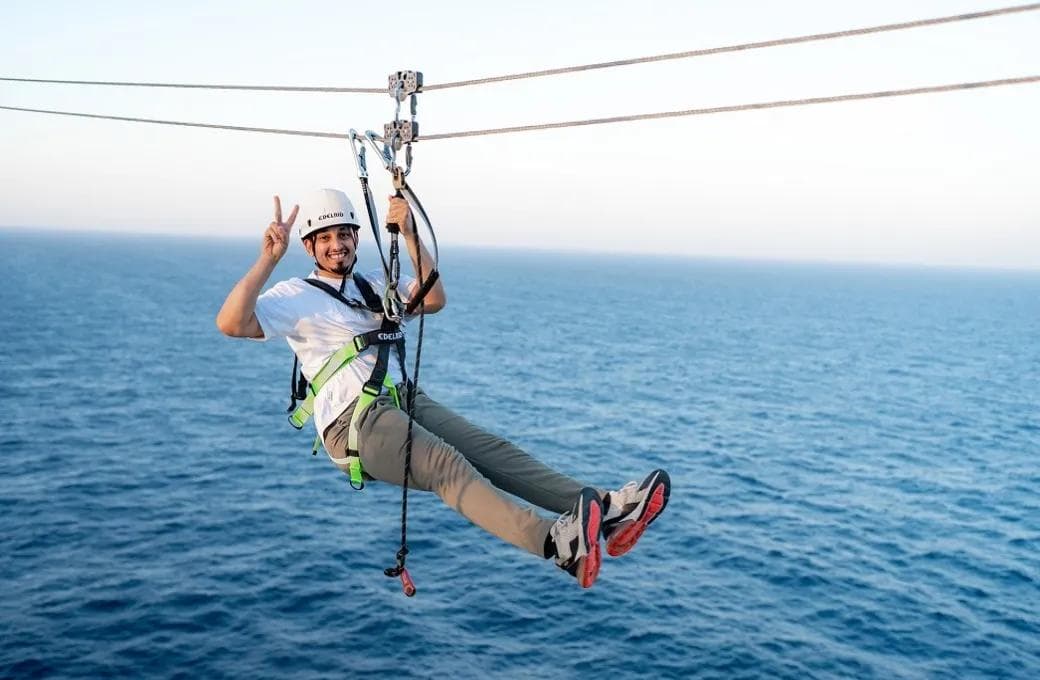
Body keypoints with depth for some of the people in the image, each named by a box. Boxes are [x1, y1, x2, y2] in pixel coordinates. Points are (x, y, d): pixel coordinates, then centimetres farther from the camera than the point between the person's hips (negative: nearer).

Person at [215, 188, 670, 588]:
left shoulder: (374, 284, 23)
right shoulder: (295, 296, 5)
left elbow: (434, 301, 9)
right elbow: (231, 323, -11)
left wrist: (409, 235, 1)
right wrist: (269, 257, -18)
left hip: (405, 400, 7)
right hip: (352, 420, -7)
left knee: (491, 449, -14)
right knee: (446, 464, -31)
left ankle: (604, 511, -28)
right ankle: (554, 542, -53)